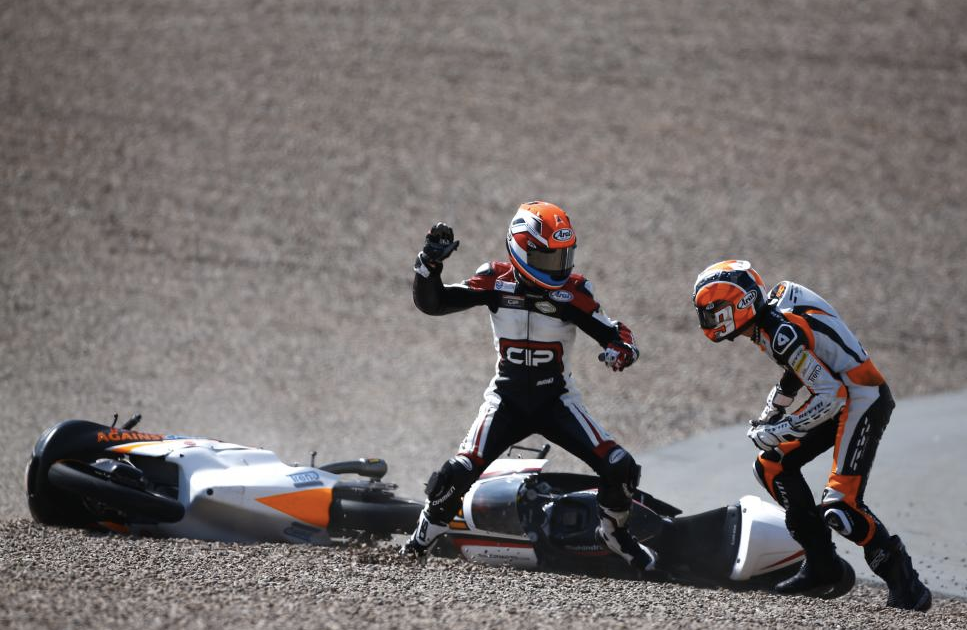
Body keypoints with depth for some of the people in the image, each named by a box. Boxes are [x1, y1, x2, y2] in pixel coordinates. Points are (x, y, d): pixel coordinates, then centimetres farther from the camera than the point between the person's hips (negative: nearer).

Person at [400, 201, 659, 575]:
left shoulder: (572, 293, -10)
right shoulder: (495, 282, -9)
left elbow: (615, 333, -9)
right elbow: (430, 302, -8)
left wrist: (620, 350, -33)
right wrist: (430, 262, -25)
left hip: (557, 400, 0)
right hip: (506, 399, 0)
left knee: (620, 469, -15)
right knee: (459, 472, -19)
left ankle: (614, 532, 16)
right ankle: (429, 528, 14)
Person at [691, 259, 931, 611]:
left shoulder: (782, 333, -23)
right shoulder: (771, 314, 7)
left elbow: (830, 396, -25)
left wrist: (779, 431, -19)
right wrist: (770, 413, 19)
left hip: (862, 401, -11)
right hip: (843, 397, 11)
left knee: (840, 505, -20)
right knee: (773, 466, 9)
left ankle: (903, 579, -8)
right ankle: (822, 566, 11)